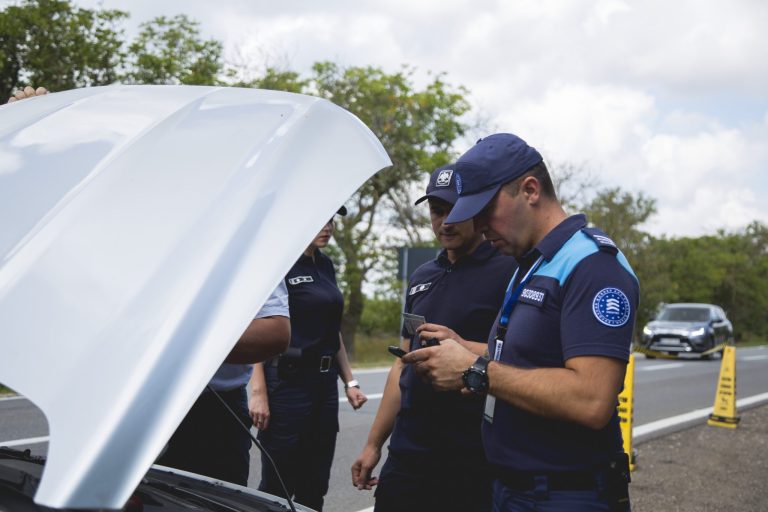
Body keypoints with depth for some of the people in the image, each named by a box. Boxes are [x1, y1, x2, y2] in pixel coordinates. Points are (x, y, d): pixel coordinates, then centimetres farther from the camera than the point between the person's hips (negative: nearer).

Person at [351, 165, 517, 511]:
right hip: (407, 454, 6)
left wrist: (464, 347, -27)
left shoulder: (509, 272, -8)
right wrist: (374, 444, 17)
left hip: (472, 461, -6)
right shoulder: (422, 277, 15)